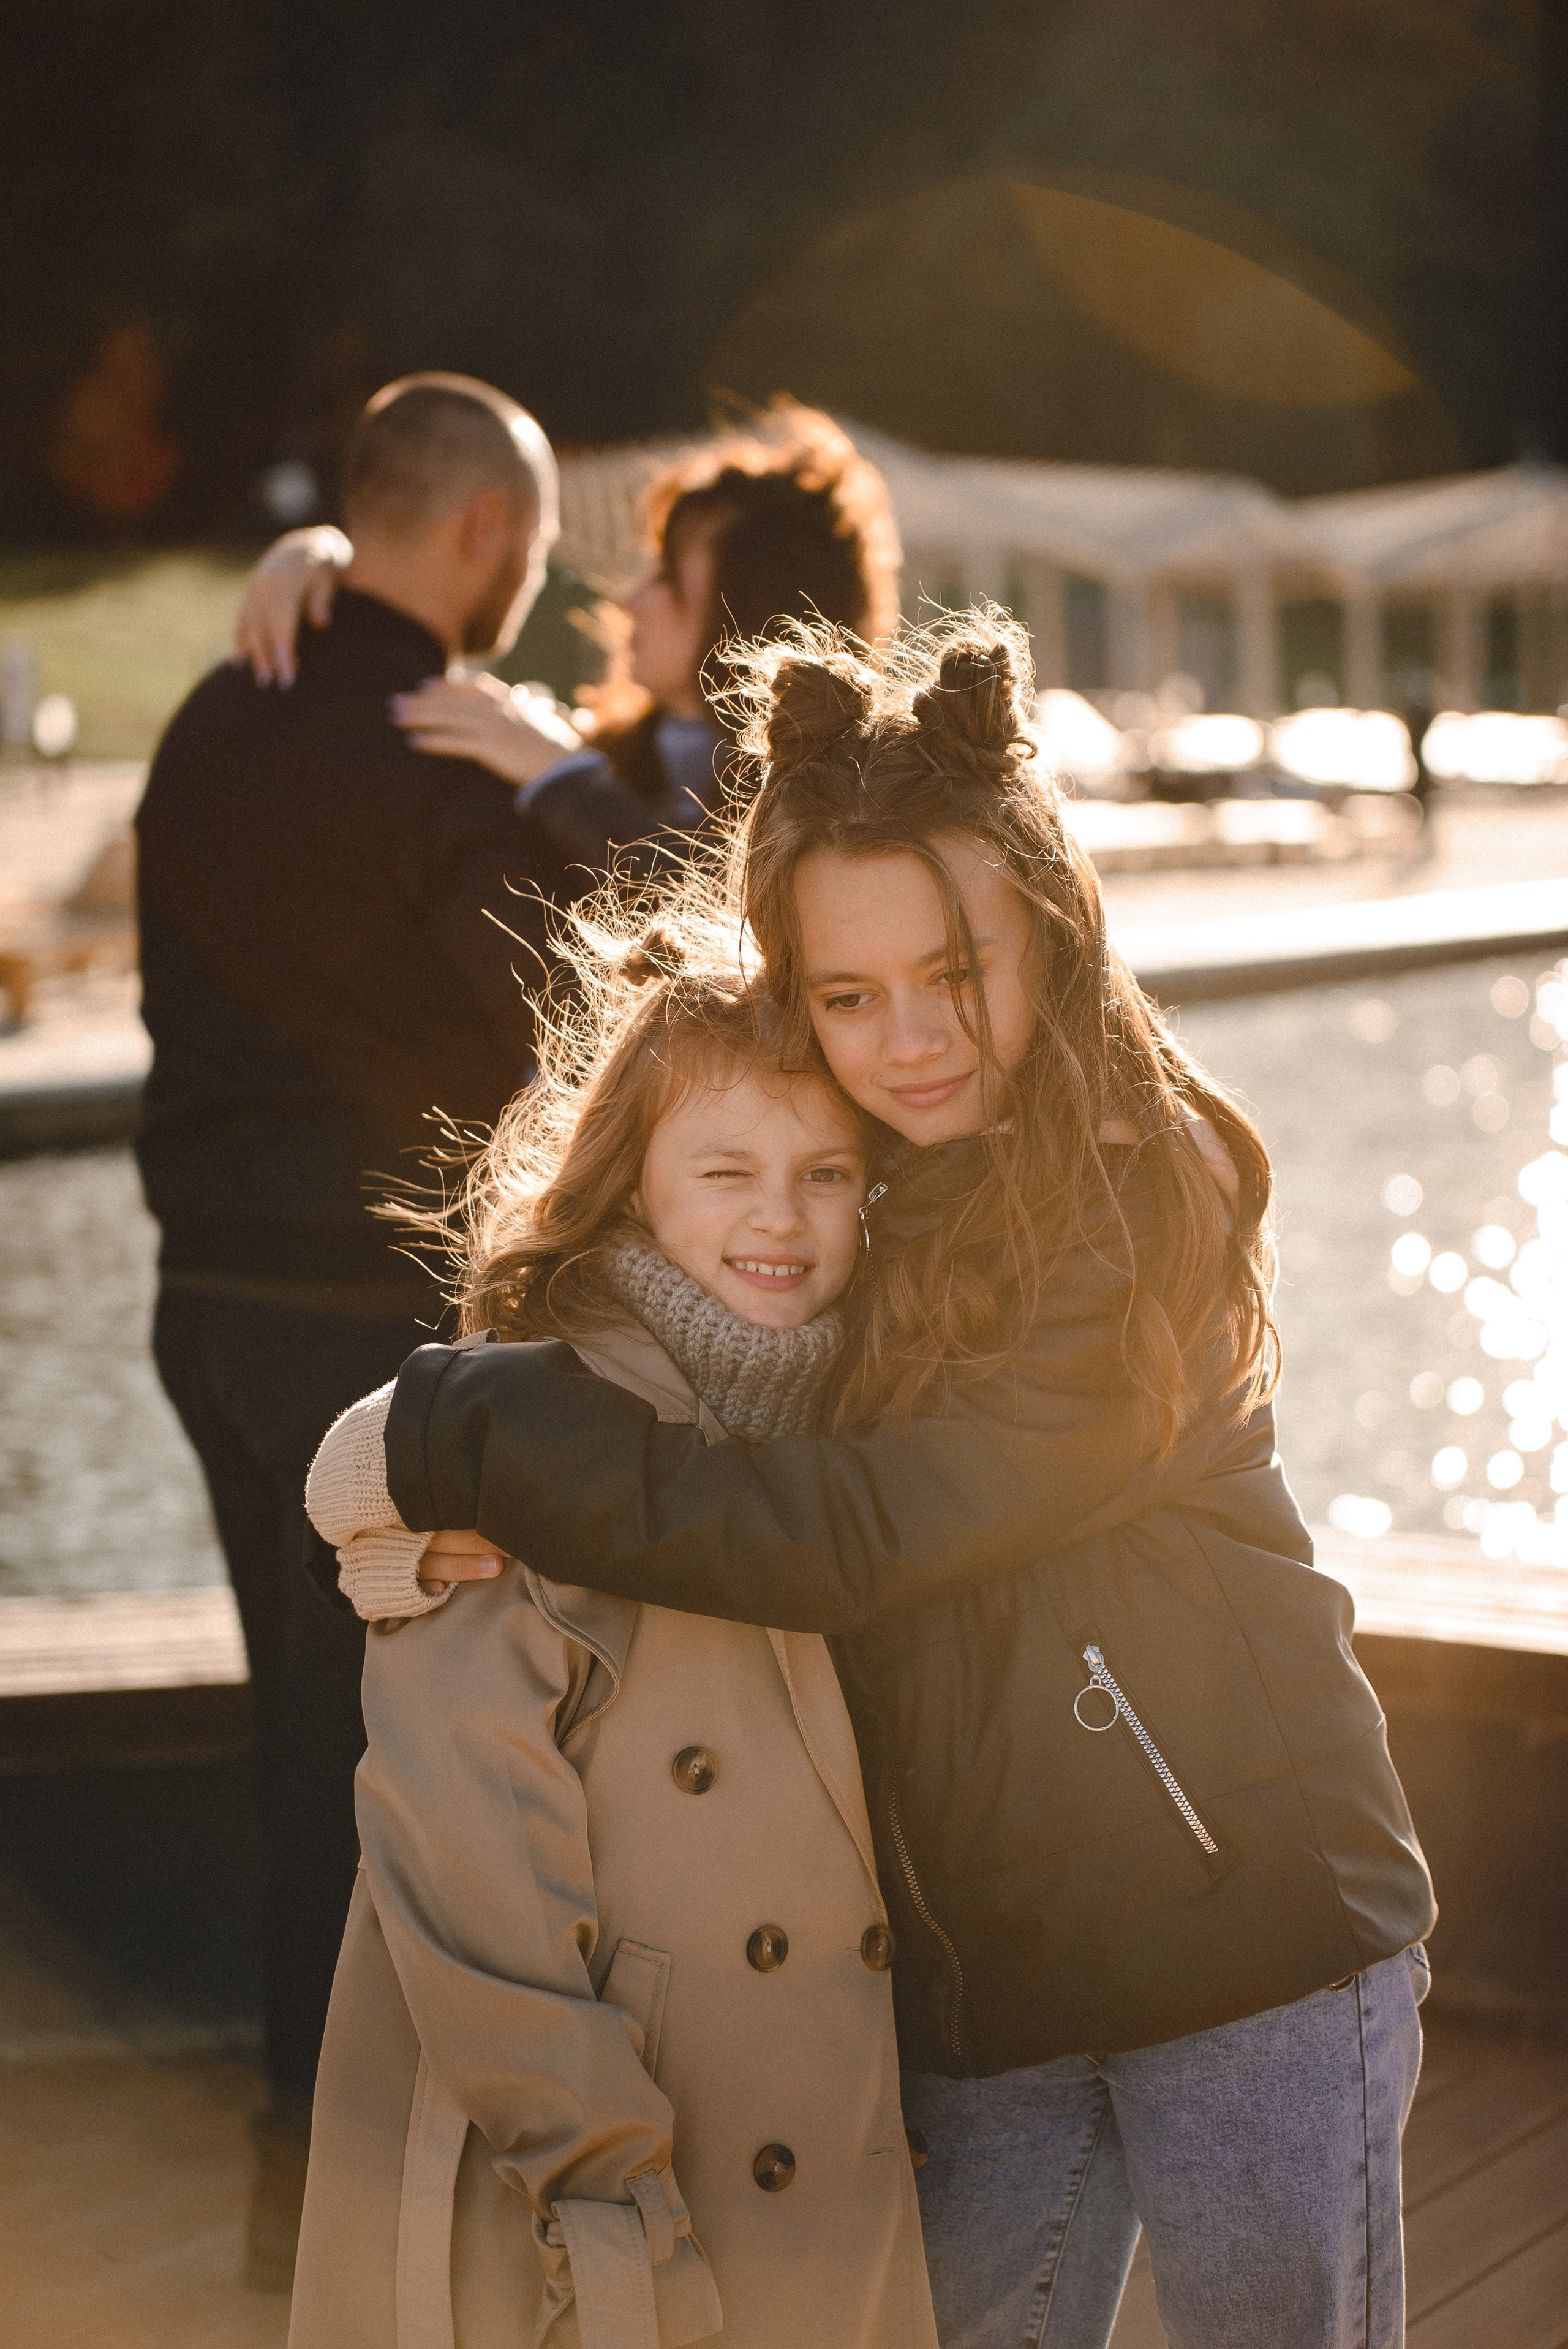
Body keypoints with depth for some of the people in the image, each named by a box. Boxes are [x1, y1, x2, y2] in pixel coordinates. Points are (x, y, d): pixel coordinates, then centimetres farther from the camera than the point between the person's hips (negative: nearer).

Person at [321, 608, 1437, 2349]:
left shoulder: (1144, 1193, -18)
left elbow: (854, 1534, -24)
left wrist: (451, 1438, -21)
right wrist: (485, 1480, -13)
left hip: (1248, 1938, -5)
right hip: (975, 1968, 5)